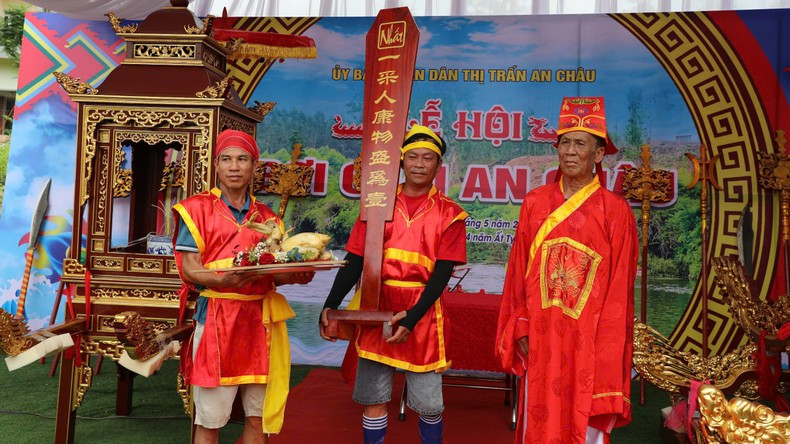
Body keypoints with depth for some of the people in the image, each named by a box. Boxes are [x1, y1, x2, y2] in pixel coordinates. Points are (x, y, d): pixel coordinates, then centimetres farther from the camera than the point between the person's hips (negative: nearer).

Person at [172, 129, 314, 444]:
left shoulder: (267, 218, 14)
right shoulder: (197, 209, 2)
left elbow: (276, 274, 14)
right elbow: (189, 270, -6)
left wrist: (296, 275, -8)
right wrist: (223, 280, -25)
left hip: (261, 320, 4)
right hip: (216, 319, -3)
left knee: (258, 417, 9)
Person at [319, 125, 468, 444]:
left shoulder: (449, 213, 1)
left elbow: (442, 272, -6)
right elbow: (354, 261, 4)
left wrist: (413, 316, -18)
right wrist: (331, 305, -8)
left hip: (422, 311, -1)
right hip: (376, 308, 2)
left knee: (428, 403, 6)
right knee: (373, 397, 8)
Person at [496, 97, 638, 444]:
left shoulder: (615, 211, -5)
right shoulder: (536, 203, 3)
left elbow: (619, 290, -5)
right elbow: (518, 271, 6)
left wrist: (606, 352, -8)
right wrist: (520, 329, 1)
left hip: (588, 341, -2)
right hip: (540, 340, 3)